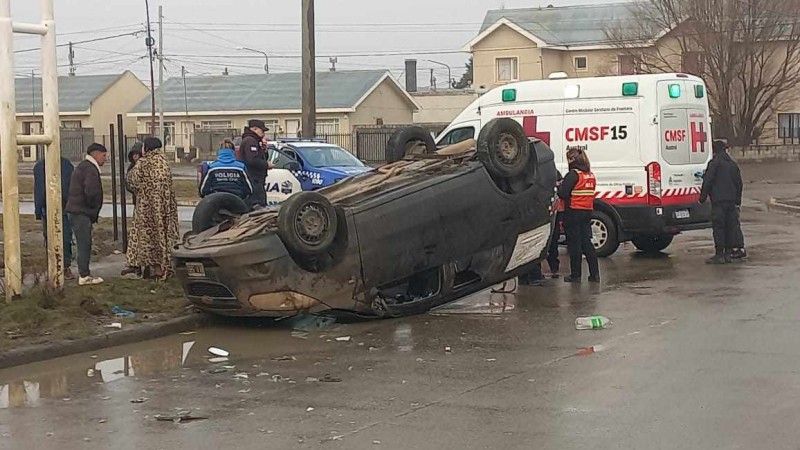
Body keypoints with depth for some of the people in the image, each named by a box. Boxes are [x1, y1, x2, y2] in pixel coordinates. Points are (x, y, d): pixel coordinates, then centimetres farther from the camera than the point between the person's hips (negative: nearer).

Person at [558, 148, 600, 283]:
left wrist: (559, 186, 3)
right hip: (587, 211, 7)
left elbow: (563, 194, -19)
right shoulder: (591, 175, 11)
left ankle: (575, 275, 4)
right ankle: (595, 273, 7)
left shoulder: (573, 174, -14)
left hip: (573, 212, -7)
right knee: (586, 242, 11)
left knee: (574, 243, 0)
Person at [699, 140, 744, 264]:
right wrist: (738, 200, 28)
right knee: (730, 226, 10)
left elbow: (707, 181, -11)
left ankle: (719, 255, -7)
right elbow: (739, 183, 22)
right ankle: (728, 253, 12)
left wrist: (703, 197, -4)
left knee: (718, 227, -6)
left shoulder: (714, 163, -8)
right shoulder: (733, 164, 16)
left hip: (719, 200, -7)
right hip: (731, 200, 7)